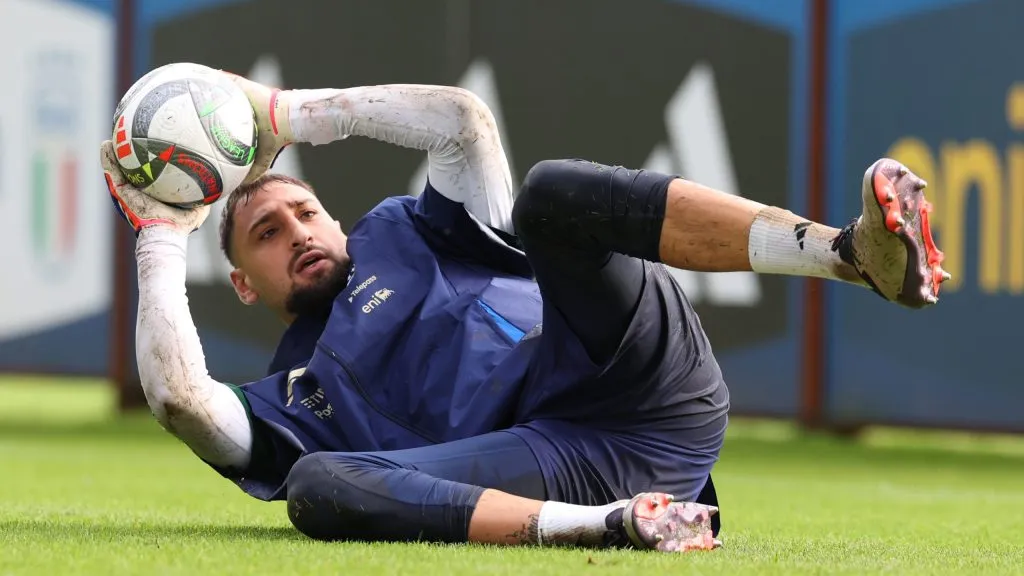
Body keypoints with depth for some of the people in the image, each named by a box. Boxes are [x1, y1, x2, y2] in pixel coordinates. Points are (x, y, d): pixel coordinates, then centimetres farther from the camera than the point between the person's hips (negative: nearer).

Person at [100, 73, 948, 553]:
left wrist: (291, 115, 21)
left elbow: (463, 121, 17)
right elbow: (177, 395, 5)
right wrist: (161, 237, 16)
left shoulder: (405, 234, 32)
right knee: (318, 485, -26)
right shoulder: (283, 407, 26)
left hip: (639, 379, 1)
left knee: (551, 192, -23)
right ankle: (616, 526, -45)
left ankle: (860, 251, -46)